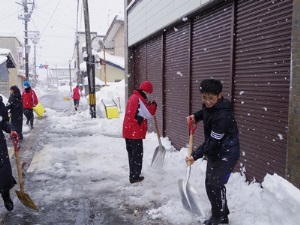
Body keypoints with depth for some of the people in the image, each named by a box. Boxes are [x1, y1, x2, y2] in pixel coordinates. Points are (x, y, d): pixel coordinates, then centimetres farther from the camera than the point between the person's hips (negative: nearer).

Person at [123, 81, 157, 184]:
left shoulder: (133, 97, 15)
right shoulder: (139, 99, -17)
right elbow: (148, 114, -16)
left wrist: (148, 106, 8)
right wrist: (153, 106, -1)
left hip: (128, 130, 10)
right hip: (135, 132, -10)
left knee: (132, 153, 18)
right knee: (137, 154, -1)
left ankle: (133, 174, 29)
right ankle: (134, 176, 5)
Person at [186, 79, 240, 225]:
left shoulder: (223, 115, -29)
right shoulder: (208, 105, -2)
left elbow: (213, 141, -27)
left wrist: (196, 155, -25)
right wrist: (196, 116, 5)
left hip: (227, 153, -9)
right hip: (214, 152, 9)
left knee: (215, 185, -11)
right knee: (210, 184, 14)